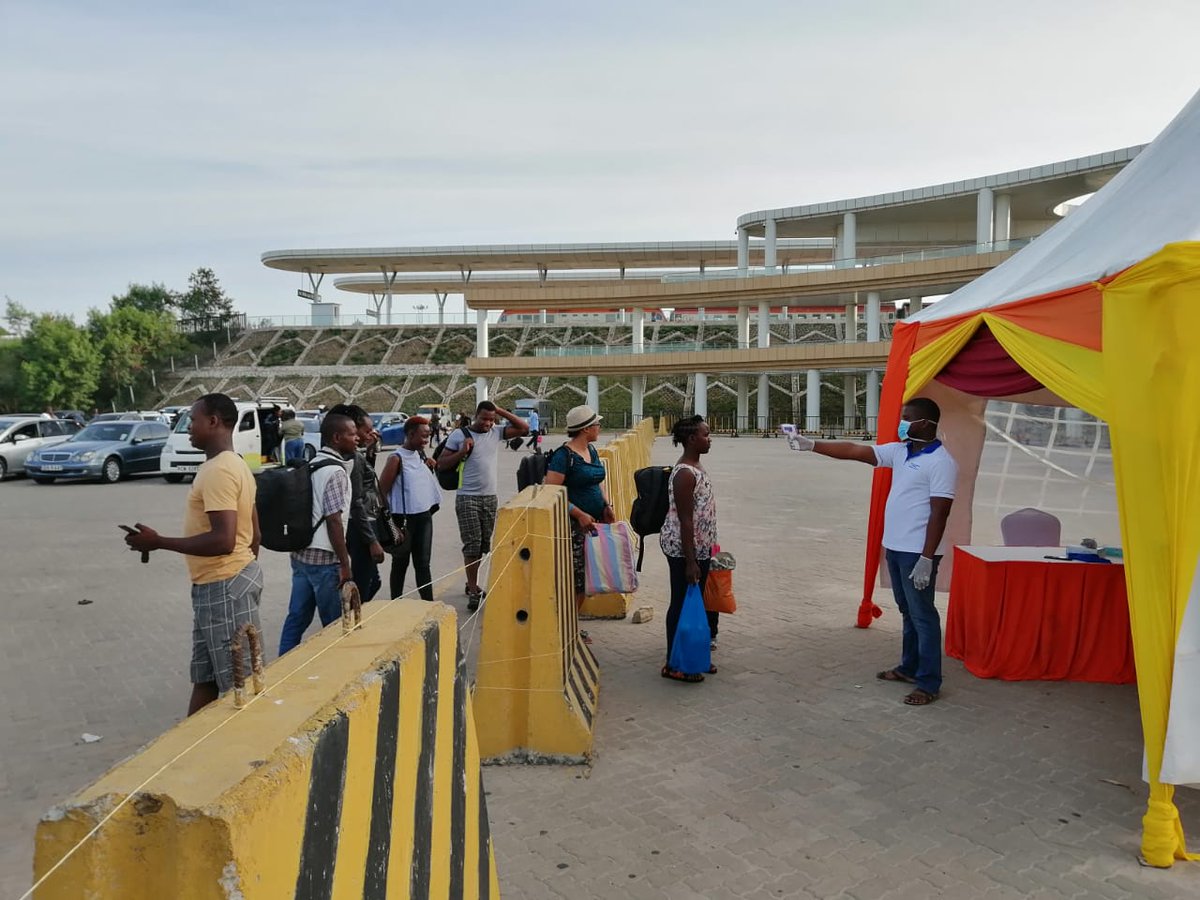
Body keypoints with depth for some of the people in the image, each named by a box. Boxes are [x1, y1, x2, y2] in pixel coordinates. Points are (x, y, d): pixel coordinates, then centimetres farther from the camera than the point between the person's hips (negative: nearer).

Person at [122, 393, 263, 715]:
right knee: (204, 678, 17)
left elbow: (223, 540, -27)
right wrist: (245, 571, 24)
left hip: (223, 588, -11)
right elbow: (253, 534, 18)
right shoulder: (234, 465, 14)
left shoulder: (218, 470, -19)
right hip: (226, 583, 11)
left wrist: (158, 542, -19)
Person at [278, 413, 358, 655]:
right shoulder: (335, 471, -15)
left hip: (301, 555, 9)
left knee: (297, 618, 13)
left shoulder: (312, 465, 12)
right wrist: (345, 564, -16)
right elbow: (334, 521, -20)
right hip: (324, 559, -9)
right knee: (335, 625, 3)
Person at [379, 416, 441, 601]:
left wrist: (430, 468, 2)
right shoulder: (396, 459, -14)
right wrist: (391, 523, -14)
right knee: (400, 564, 6)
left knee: (423, 563, 8)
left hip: (424, 517, 6)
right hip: (404, 520, -6)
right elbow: (382, 491, -14)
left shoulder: (421, 455, 7)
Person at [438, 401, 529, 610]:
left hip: (490, 498, 5)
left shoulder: (496, 433, 6)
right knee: (472, 543, -8)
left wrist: (501, 411, -2)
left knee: (484, 544, 11)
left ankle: (472, 584, 26)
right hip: (467, 498, -4)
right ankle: (473, 591, -2)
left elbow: (524, 428, 1)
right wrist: (462, 452, -16)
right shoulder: (459, 435, -3)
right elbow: (441, 464, -2)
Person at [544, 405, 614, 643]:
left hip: (593, 522, 8)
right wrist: (579, 514, -22)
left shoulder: (591, 450, 12)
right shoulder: (564, 455, -14)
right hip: (573, 525, -8)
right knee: (573, 577, -6)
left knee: (585, 578, 12)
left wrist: (607, 506, 7)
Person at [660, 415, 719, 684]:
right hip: (683, 549, -10)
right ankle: (673, 665, 12)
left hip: (698, 547, 10)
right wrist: (690, 562, -22)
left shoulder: (695, 466, 9)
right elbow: (685, 520, -23)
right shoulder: (685, 474, -21)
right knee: (682, 603, 1)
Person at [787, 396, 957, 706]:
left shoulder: (941, 462, -15)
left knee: (922, 615, -2)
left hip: (917, 552, -8)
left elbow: (939, 514, -18)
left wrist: (927, 559, -21)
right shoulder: (900, 451, 10)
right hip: (894, 548, 8)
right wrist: (810, 444, 6)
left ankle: (929, 683, 5)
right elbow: (854, 451, 10)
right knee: (907, 612, 18)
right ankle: (909, 667, 30)